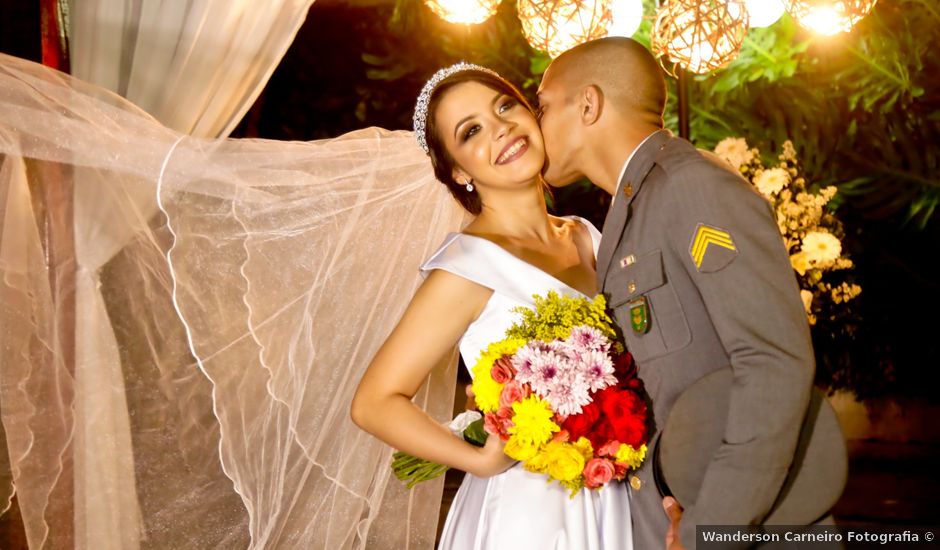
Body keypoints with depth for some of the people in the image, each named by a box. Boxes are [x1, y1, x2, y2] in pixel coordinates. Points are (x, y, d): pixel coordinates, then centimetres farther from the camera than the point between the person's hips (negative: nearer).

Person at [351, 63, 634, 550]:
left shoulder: (585, 237, 3)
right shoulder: (471, 265, -16)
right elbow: (374, 403, -14)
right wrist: (484, 461, -20)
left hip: (610, 500, 6)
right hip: (527, 510, -6)